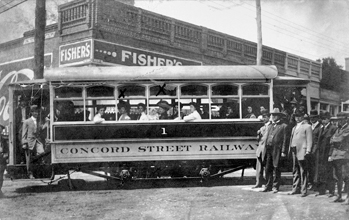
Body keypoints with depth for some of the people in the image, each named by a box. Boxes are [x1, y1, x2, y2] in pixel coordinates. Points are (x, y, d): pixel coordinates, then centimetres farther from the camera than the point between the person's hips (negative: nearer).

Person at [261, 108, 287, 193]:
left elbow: (284, 140, -6)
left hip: (277, 150, -6)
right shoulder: (270, 126, 19)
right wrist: (265, 149, 9)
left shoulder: (283, 126, -1)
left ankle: (275, 187, 9)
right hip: (268, 150, 6)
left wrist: (283, 151, -12)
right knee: (268, 169, 8)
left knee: (276, 169, 1)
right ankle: (268, 186, 16)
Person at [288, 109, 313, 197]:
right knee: (295, 171, 12)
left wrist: (308, 151, -16)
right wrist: (290, 149, 13)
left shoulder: (307, 126, -2)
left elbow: (309, 140, -8)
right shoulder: (294, 128, 22)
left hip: (302, 152, -8)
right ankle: (296, 188, 19)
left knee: (303, 172, -5)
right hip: (294, 152, 8)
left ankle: (304, 190, -2)